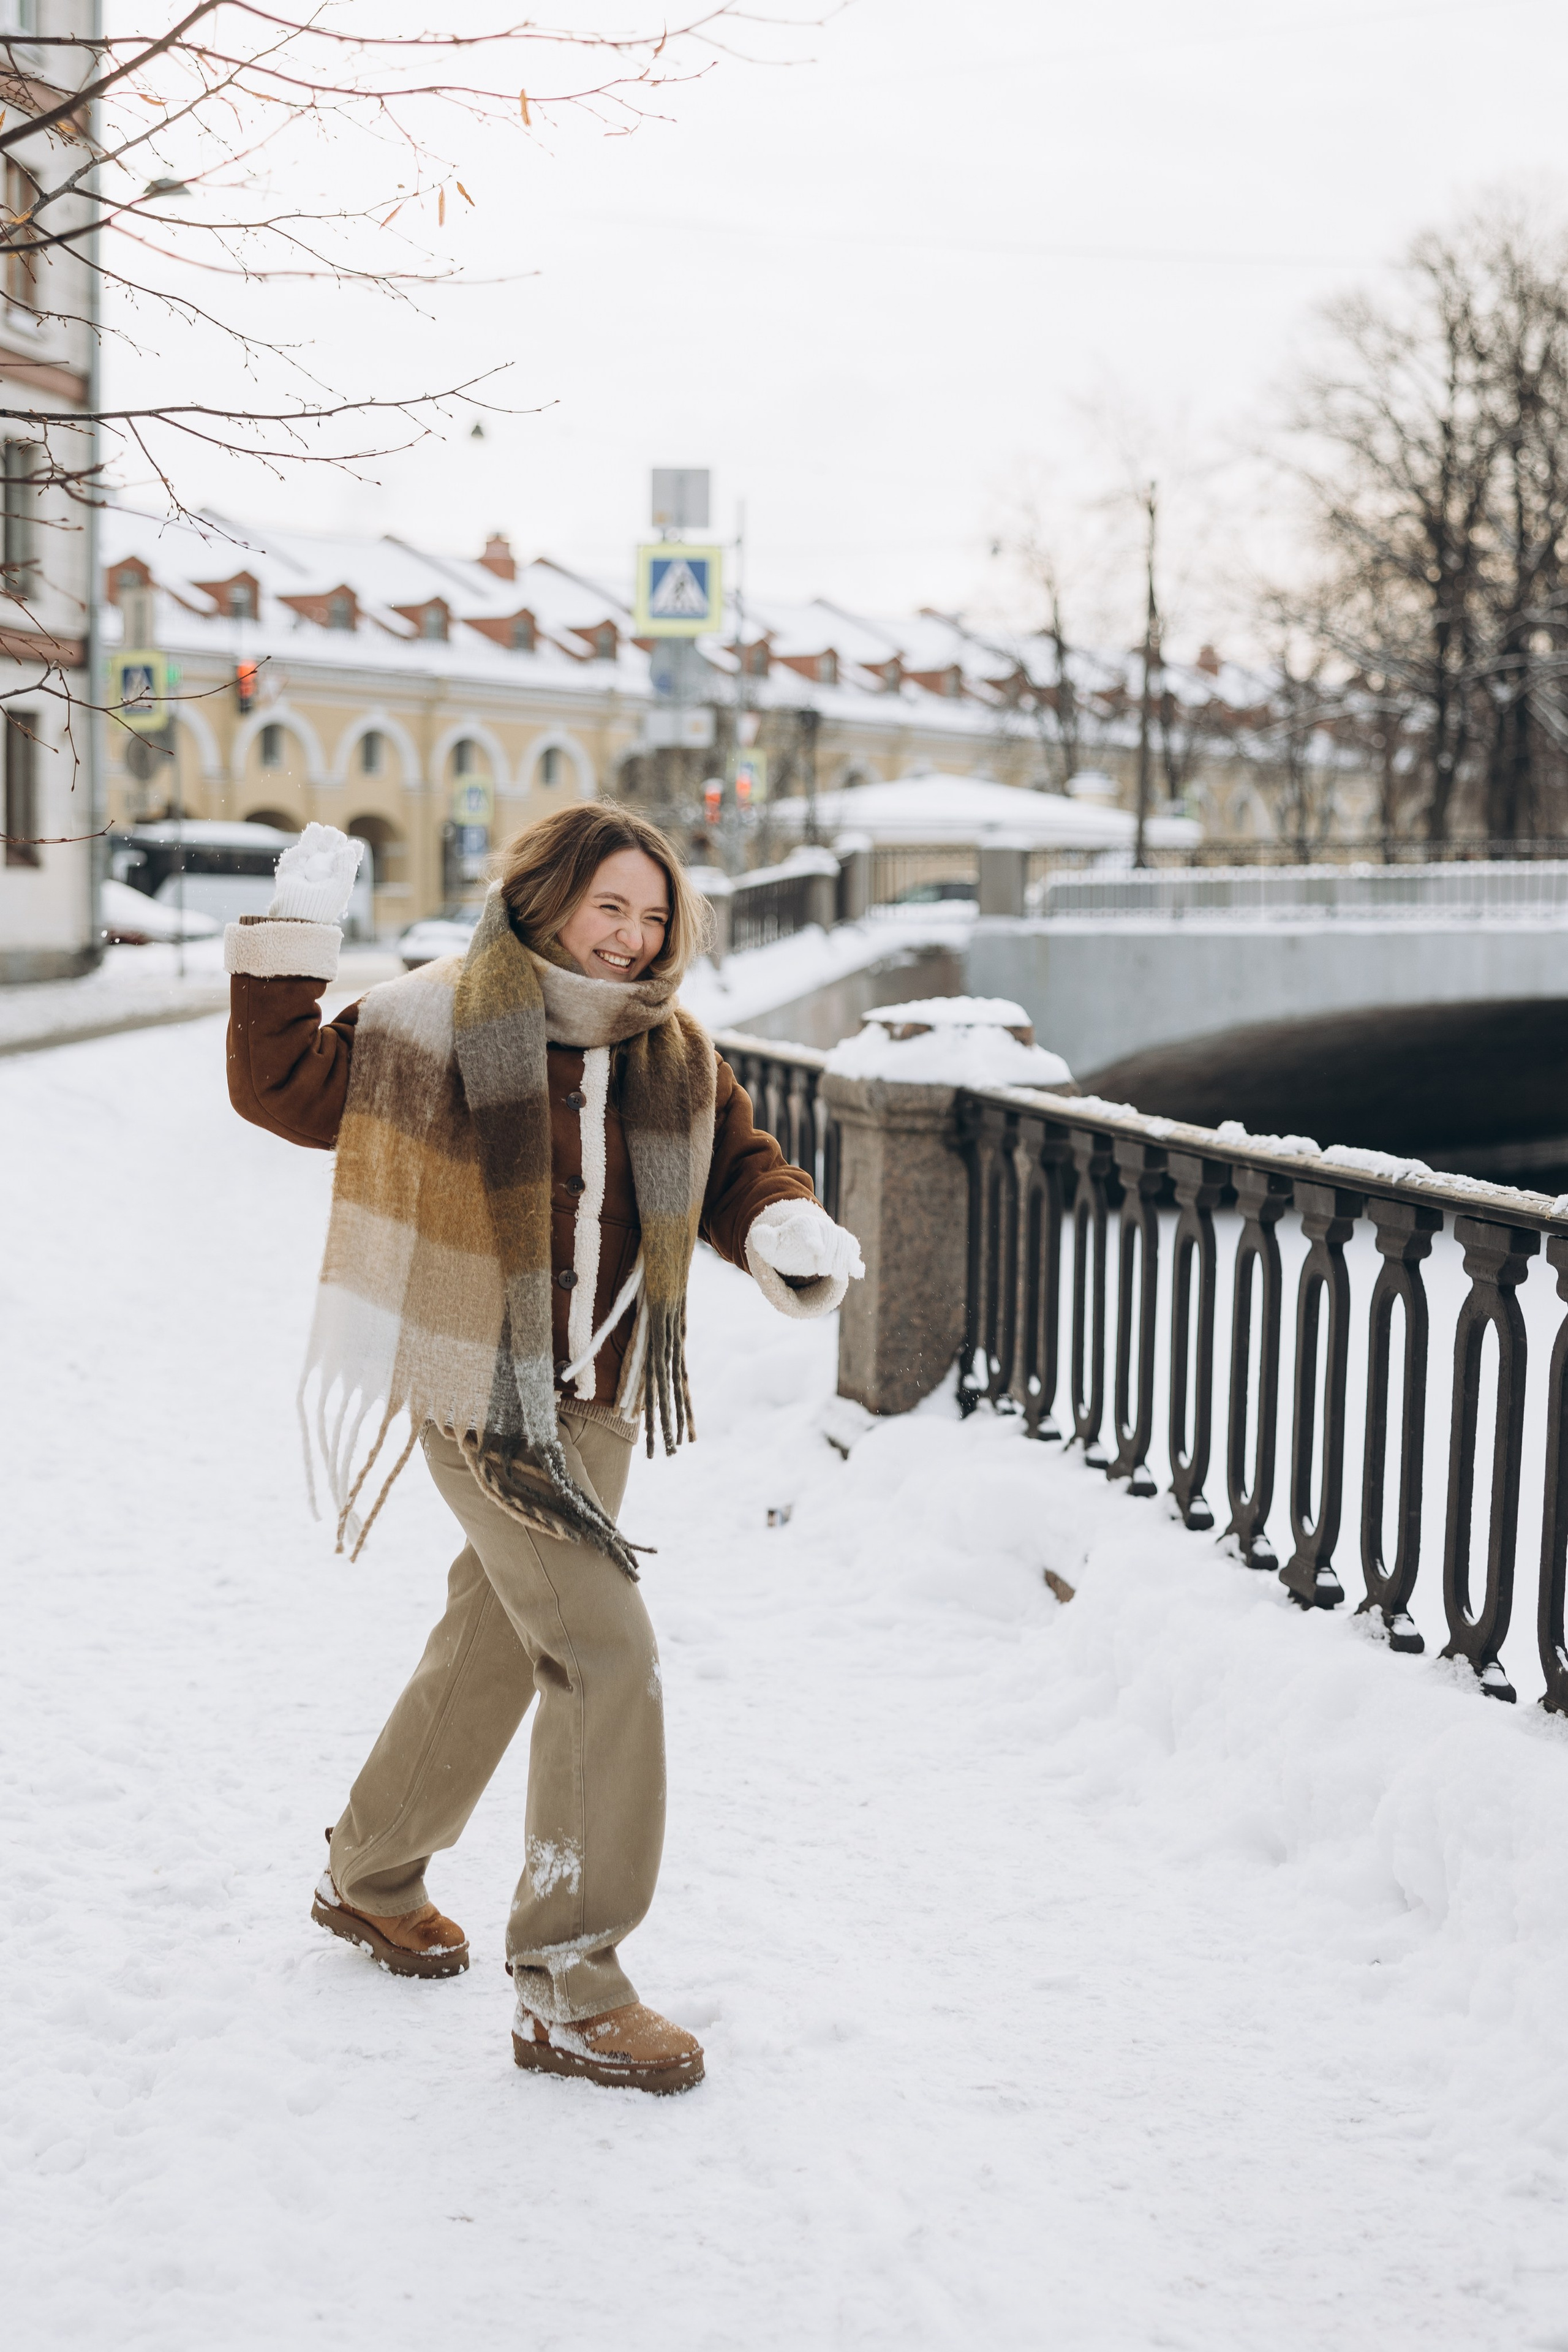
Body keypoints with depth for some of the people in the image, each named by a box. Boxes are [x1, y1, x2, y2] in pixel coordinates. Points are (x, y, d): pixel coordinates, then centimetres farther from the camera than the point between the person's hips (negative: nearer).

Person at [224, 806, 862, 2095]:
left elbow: (739, 1165, 13)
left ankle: (371, 1874, 44)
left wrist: (784, 1225, -9)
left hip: (598, 1404, 7)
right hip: (483, 1396, -7)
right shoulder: (442, 1023, -9)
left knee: (496, 1645, 20)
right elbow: (279, 1085, -5)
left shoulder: (676, 1054, 6)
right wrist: (290, 945, -17)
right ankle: (569, 1987, -5)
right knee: (607, 1653, -15)